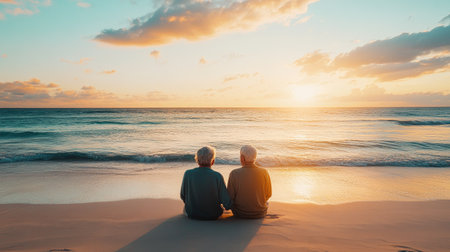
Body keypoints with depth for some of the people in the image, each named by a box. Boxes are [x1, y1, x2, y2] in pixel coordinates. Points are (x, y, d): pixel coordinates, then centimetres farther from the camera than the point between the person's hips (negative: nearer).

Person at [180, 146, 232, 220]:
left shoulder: (188, 174, -17)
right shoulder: (217, 176, -23)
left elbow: (183, 196, -2)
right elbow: (227, 205, -20)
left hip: (191, 214, 1)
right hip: (213, 215, -1)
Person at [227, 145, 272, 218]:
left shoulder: (234, 174, -21)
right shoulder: (264, 173, -16)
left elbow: (230, 197, -13)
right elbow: (268, 194, -3)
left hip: (240, 214, -1)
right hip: (261, 213, 1)